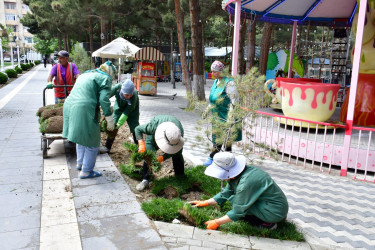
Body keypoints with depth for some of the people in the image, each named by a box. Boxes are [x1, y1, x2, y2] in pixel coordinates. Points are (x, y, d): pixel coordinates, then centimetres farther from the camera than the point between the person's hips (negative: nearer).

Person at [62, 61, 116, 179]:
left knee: (82, 137, 27)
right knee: (92, 142, 6)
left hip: (69, 107, 9)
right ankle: (86, 171, 15)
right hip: (84, 110, -9)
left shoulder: (86, 74, 25)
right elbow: (104, 99, -11)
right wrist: (110, 119, -7)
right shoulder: (105, 78, -1)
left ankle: (80, 163, 41)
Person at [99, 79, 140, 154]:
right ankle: (107, 147, 7)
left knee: (134, 127, -4)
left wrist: (119, 124, -39)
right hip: (119, 106, 2)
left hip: (132, 108, -2)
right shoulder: (117, 88, -35)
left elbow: (127, 112, -35)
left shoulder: (134, 95, -39)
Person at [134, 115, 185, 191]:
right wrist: (141, 144, -42)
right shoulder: (153, 126, -46)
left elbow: (173, 151, -25)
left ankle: (180, 177, 16)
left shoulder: (179, 133, -40)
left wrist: (162, 158, -40)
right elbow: (138, 129, -28)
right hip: (154, 133, -1)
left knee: (177, 155, -5)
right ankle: (146, 180, -9)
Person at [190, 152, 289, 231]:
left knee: (235, 200, -16)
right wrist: (205, 203, 5)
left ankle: (266, 224, -5)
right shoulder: (235, 175, -3)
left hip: (276, 211, -9)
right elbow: (225, 194, 10)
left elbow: (238, 212, -23)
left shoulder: (246, 181, -29)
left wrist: (216, 222, -15)